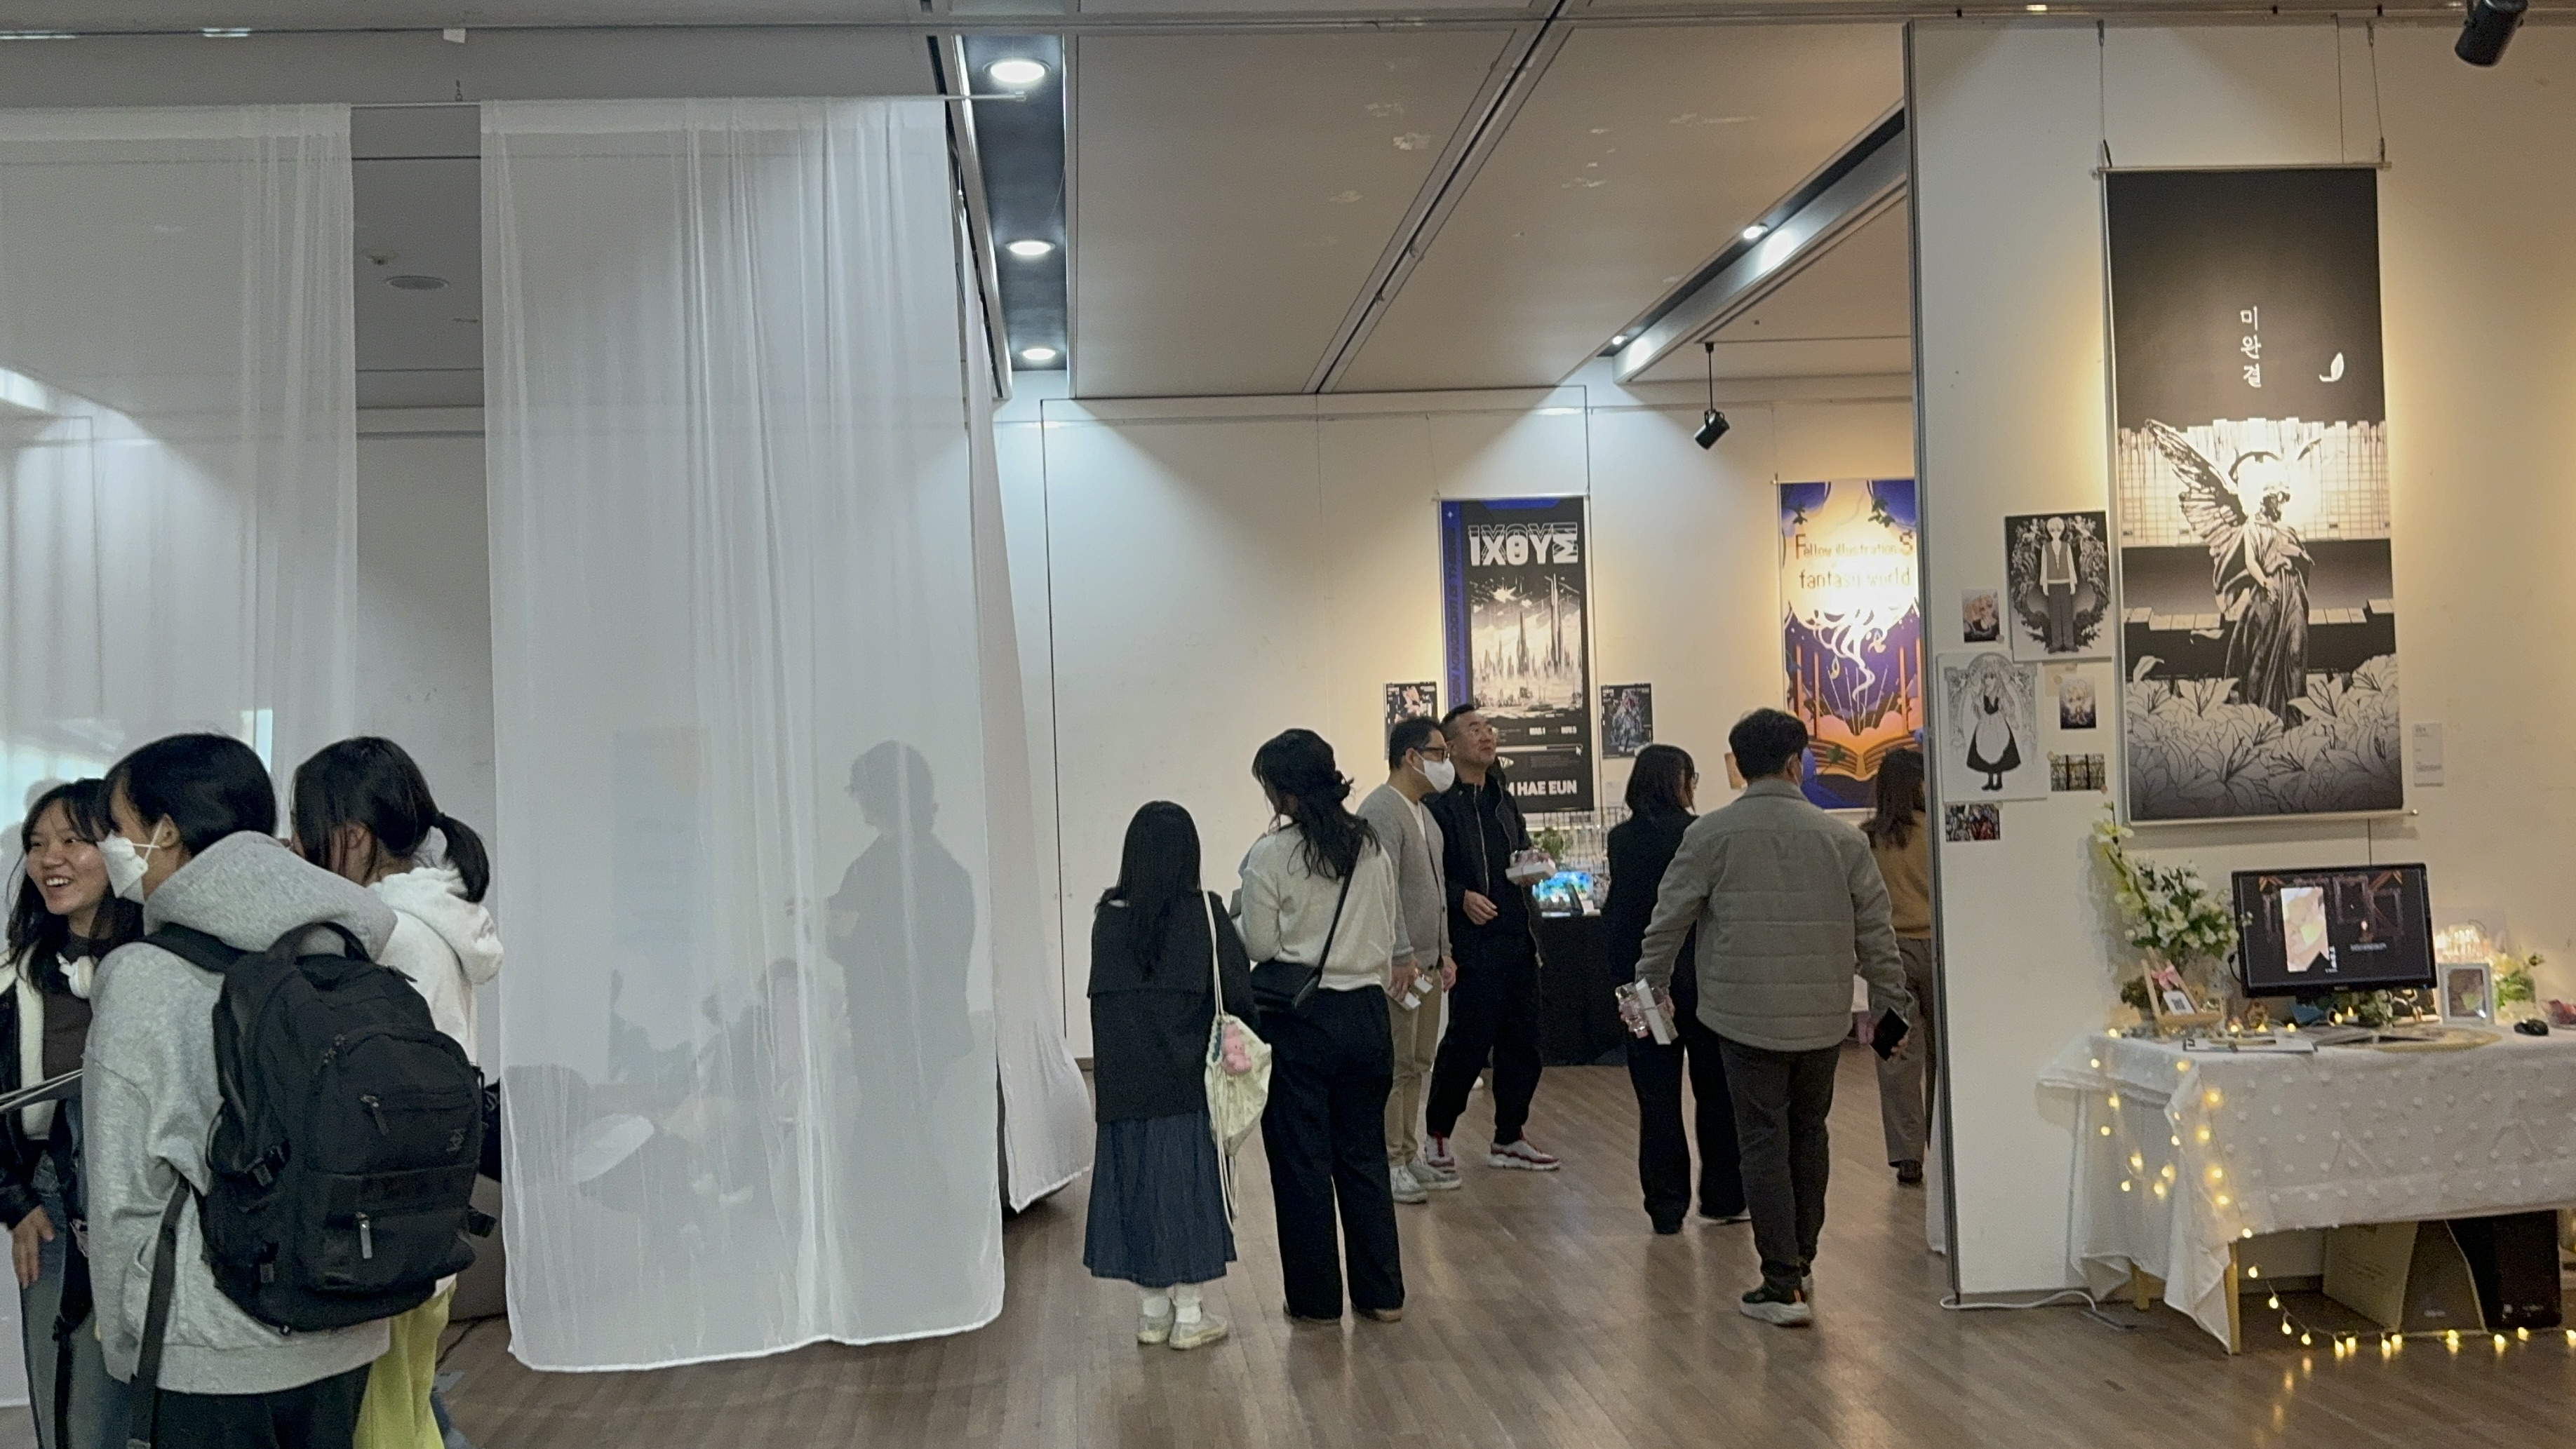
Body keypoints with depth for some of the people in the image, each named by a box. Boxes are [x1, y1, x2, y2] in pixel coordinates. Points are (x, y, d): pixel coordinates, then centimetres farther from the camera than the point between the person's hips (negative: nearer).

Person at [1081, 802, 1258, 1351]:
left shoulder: (1108, 917, -2)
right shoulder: (1202, 912, -10)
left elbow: (1106, 993, 3)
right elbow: (1238, 988, -8)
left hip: (1123, 1082, 3)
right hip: (1187, 1078, -2)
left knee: (1136, 1178, 12)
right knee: (1188, 1179, 7)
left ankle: (1152, 1310, 20)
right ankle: (1188, 1314, 12)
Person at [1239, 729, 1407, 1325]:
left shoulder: (1271, 855, -14)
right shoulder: (1372, 847, 2)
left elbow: (1259, 947, -9)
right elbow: (1394, 937, 8)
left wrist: (1239, 916, 9)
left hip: (1299, 1022, -5)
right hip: (1366, 1014, 5)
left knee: (1302, 1161, 7)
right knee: (1364, 1154, 14)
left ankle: (1317, 1299, 15)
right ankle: (1382, 1293, 19)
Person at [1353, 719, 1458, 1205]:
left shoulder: (1423, 812, 17)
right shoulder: (1381, 810, -14)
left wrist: (1444, 952, 19)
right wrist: (1401, 959, -22)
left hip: (1427, 963, 9)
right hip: (1398, 965, -9)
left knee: (1417, 1066, 13)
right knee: (1395, 1068, -4)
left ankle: (1409, 1155, 21)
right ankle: (1389, 1163, 3)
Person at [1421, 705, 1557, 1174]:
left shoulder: (1503, 800, 17)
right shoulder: (1440, 802, -9)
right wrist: (1462, 897, -22)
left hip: (1518, 937, 8)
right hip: (1474, 942, -8)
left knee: (1521, 1045, 10)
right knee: (1469, 1045, -4)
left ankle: (1509, 1140, 22)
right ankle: (1436, 1136, 14)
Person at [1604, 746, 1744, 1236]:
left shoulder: (1621, 840, -3)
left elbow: (1615, 915, -3)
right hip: (1703, 976, -2)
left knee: (1658, 1095, 6)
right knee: (1716, 1090, 13)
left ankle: (1666, 1206, 8)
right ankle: (1722, 1198, 19)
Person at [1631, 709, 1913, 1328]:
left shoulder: (1711, 834, -5)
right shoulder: (1841, 837, 2)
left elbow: (1669, 921, 0)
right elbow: (1875, 932, 6)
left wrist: (1648, 988, 15)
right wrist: (1894, 1007, 16)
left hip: (1747, 1017, -3)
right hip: (1824, 1017, 3)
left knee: (1765, 1143, 1)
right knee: (1809, 1135, 18)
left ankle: (1783, 1285, 1)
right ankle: (1801, 1261, 29)